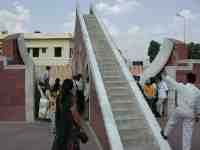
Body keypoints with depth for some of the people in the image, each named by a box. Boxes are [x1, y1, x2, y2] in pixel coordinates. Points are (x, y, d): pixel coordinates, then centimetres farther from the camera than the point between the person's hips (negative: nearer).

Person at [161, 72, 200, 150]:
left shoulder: (182, 87, -14)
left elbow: (171, 81, -2)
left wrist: (164, 75, 12)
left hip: (180, 110, -2)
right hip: (190, 114, 2)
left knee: (171, 122, 26)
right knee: (188, 132, 9)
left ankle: (165, 134, 47)